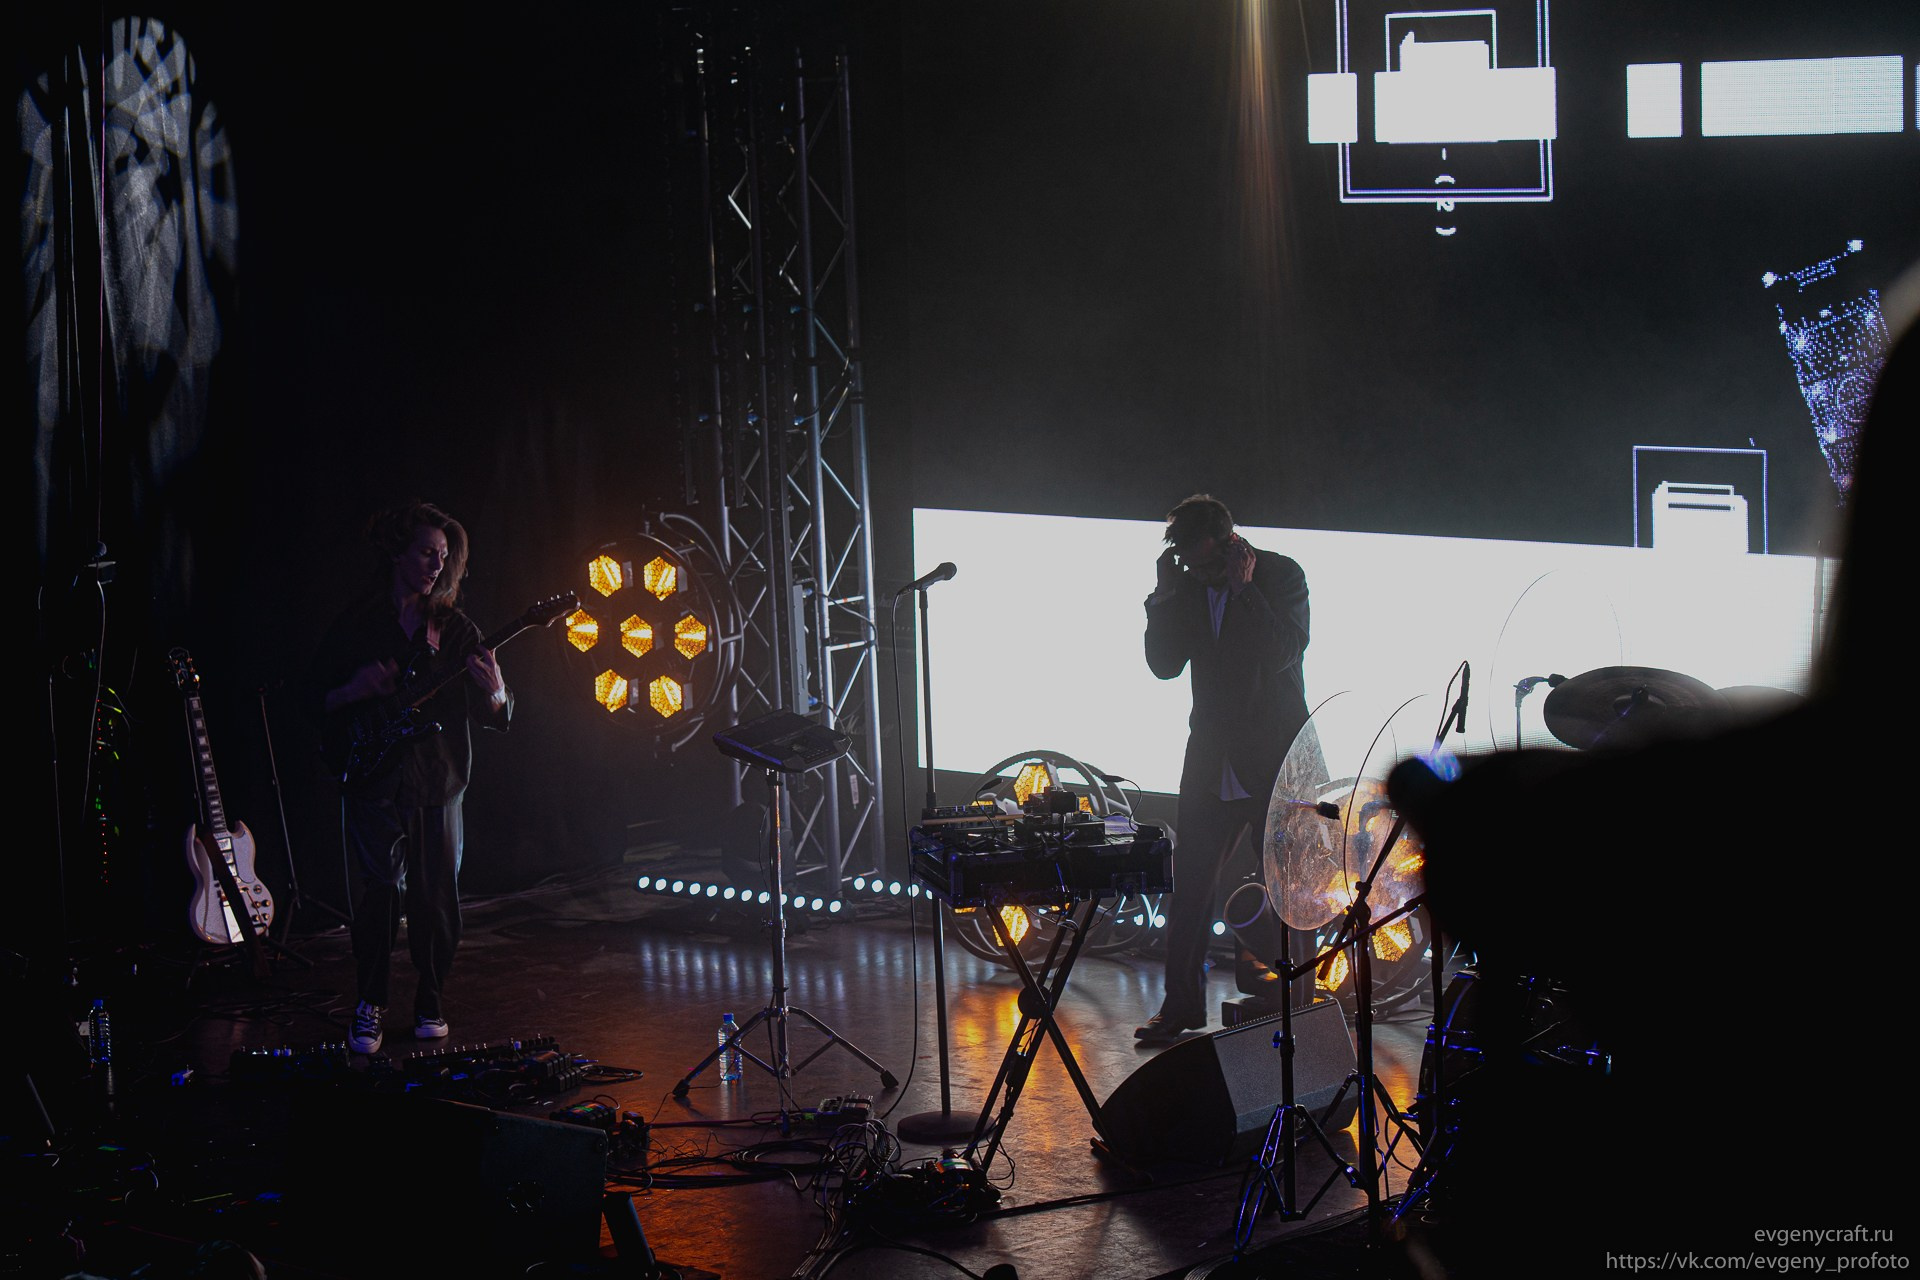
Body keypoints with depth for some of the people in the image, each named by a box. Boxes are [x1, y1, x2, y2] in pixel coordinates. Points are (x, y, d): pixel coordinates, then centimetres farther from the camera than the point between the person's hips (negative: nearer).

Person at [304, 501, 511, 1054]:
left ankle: (430, 1003, 19)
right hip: (373, 781, -2)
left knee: (436, 899, 2)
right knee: (380, 889, -11)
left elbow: (496, 716, 6)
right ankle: (370, 1005, 3)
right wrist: (356, 690, -11)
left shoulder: (454, 628, 9)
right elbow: (315, 700, 8)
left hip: (437, 783, 2)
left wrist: (494, 692, -16)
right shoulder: (356, 624, 5)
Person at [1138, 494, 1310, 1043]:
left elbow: (1283, 651, -20)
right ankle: (1181, 1006, 9)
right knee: (1190, 885, 2)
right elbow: (1164, 664, 1)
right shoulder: (1190, 588, 6)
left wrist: (1243, 586, -21)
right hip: (1212, 762, 4)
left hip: (1276, 761, -4)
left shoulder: (1280, 576, -6)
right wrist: (1164, 596, -9)